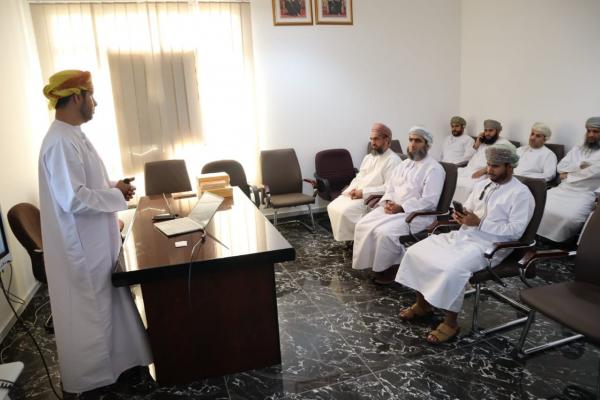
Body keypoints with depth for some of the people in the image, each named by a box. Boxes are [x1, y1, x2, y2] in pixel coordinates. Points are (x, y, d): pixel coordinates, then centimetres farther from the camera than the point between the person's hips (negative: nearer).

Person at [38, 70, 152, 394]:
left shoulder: (72, 135, 9)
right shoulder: (61, 142, -24)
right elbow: (73, 199, -29)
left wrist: (112, 188, 4)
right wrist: (116, 195, -17)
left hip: (95, 241, 10)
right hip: (81, 246, -10)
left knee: (104, 304, 22)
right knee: (88, 312, 8)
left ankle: (106, 361, 41)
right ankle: (88, 378, 28)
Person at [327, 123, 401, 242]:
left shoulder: (393, 160, -9)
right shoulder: (368, 157, 18)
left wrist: (363, 192, -20)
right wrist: (352, 189, -1)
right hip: (355, 194, 8)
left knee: (345, 211, -25)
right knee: (332, 207, -8)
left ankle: (350, 240, -5)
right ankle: (341, 237, 4)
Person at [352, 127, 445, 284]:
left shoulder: (434, 168, -8)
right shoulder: (403, 164, 17)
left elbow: (429, 201, -17)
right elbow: (390, 187, 18)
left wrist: (401, 207, -21)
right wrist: (387, 202, -5)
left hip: (416, 214, -7)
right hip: (392, 208, 8)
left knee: (385, 232, -30)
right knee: (363, 225, -12)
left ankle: (388, 268, -6)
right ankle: (370, 263, 0)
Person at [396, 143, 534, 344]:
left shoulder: (521, 194, -6)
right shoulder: (482, 184, 16)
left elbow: (515, 231, -14)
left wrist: (479, 223, -20)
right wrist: (460, 216, -4)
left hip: (488, 244, -7)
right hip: (463, 234, 8)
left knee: (452, 269, -34)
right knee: (416, 251, -6)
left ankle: (450, 322, -14)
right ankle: (423, 303, 8)